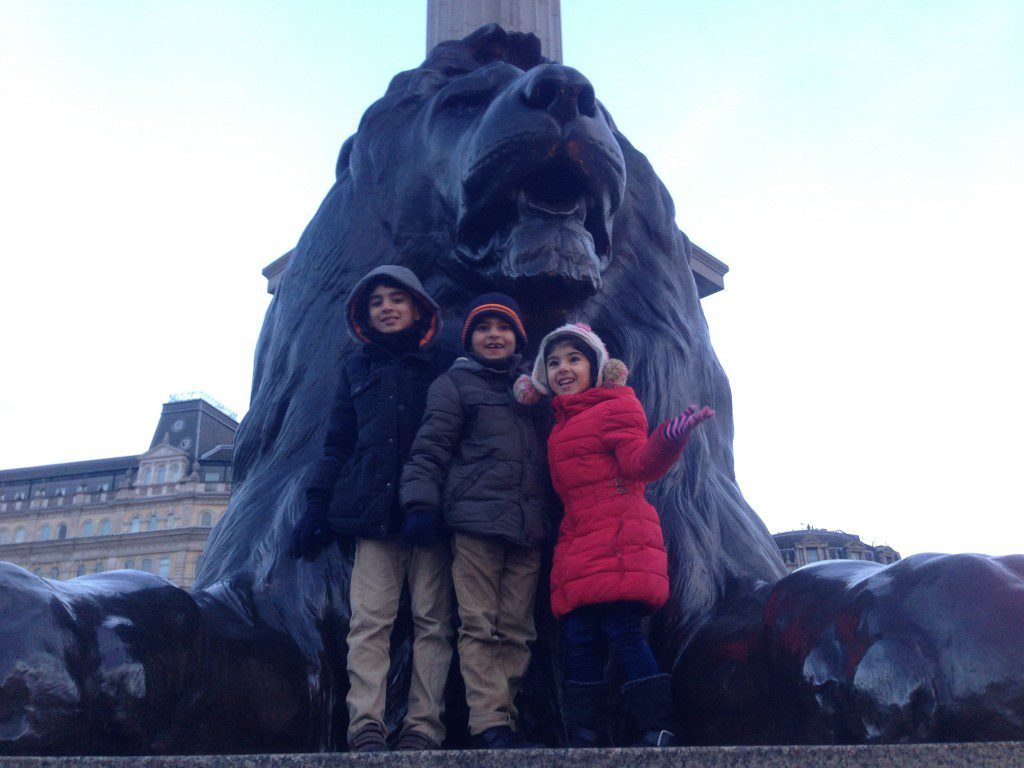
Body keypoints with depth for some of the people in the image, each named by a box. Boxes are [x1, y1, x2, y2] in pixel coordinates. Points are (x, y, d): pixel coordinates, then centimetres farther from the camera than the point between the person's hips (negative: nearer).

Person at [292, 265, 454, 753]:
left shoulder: (441, 368, 14)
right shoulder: (356, 370, 21)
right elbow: (337, 444, 20)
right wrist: (317, 505, 11)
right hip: (374, 512, 2)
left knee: (432, 620, -5)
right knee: (369, 620, -8)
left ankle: (422, 728, -4)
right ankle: (366, 730, -10)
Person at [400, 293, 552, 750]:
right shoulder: (454, 384, 9)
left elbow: (547, 451, 28)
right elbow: (430, 449, 0)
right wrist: (420, 502, -12)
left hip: (528, 526, 5)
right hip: (474, 522, -4)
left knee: (517, 630, 3)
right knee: (479, 627, -7)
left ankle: (504, 717, 8)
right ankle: (489, 724, -6)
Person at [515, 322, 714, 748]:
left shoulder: (616, 406, 1)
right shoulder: (561, 418, 22)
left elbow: (639, 464, -12)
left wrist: (668, 439, -32)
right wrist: (529, 387, 24)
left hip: (617, 540, -7)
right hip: (576, 544, 7)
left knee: (622, 629, -14)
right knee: (579, 638, 2)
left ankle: (657, 731, -7)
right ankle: (584, 737, 7)